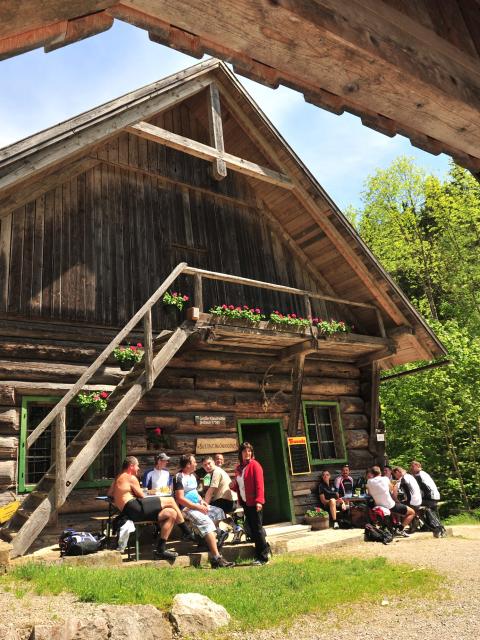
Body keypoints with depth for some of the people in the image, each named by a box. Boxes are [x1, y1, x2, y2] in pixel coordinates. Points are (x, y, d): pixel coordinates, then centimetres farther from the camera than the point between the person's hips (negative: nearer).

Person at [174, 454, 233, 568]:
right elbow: (180, 499, -20)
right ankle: (216, 558, -30)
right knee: (206, 522, -27)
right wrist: (197, 507, -20)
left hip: (197, 505, 10)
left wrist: (202, 501, 6)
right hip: (187, 508, -10)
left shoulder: (193, 475, 15)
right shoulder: (179, 477, -14)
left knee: (219, 512, 3)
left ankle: (207, 539, 0)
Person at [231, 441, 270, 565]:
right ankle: (264, 549, 24)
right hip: (245, 502, 7)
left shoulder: (254, 465, -9)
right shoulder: (238, 468, 12)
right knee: (252, 529, 11)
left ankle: (263, 557, 5)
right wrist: (233, 486, -2)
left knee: (257, 528, -3)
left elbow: (259, 484, -15)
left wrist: (259, 500, -23)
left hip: (254, 503, -7)